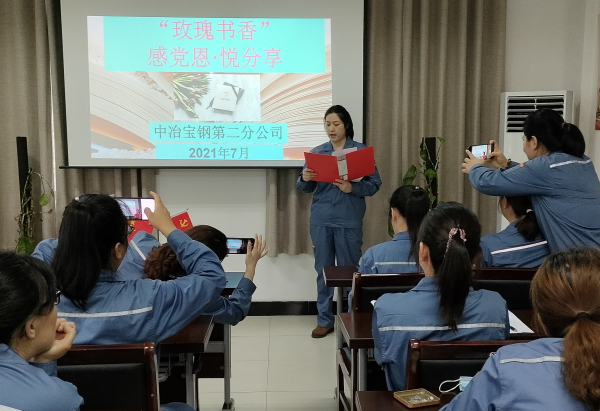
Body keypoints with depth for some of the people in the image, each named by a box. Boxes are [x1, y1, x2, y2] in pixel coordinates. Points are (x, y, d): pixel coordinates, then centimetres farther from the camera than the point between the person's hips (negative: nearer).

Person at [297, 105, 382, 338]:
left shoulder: (362, 151, 1)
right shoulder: (317, 152, 8)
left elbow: (375, 184, -3)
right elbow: (305, 188, 8)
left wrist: (352, 188, -20)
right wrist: (304, 179, -14)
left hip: (349, 221, -2)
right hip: (321, 220, 3)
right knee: (323, 270, 7)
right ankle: (324, 320, 17)